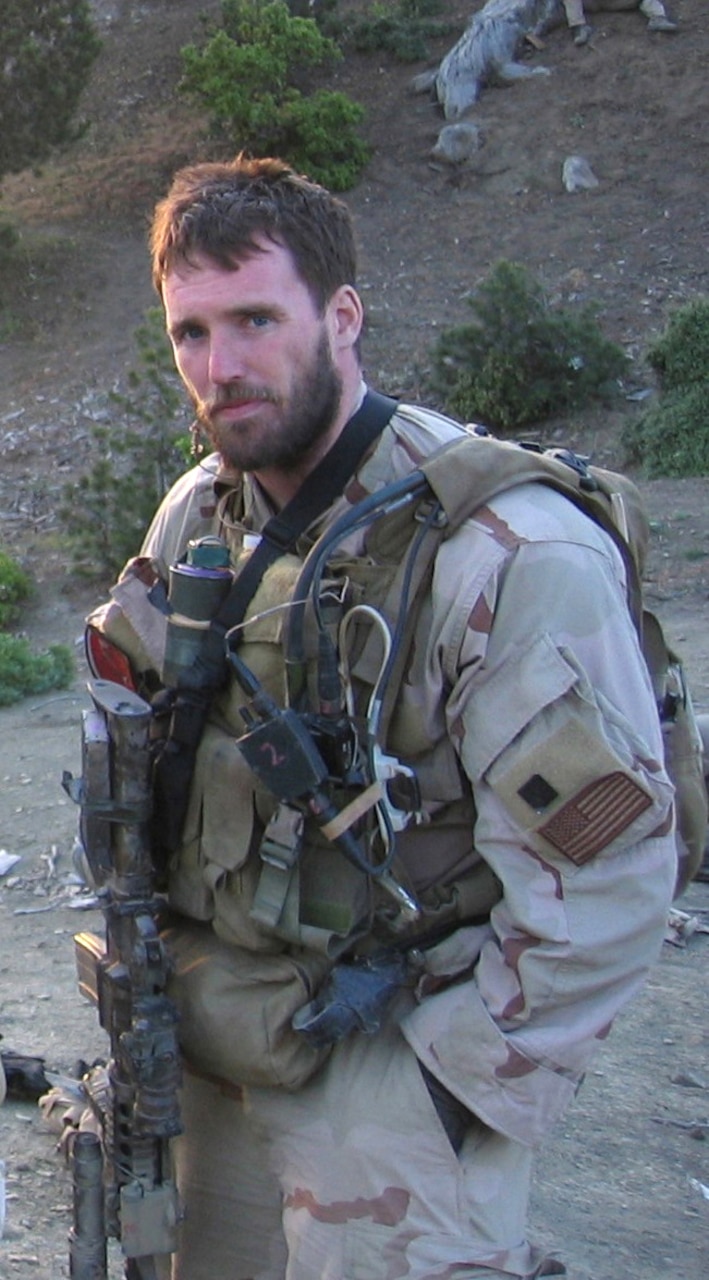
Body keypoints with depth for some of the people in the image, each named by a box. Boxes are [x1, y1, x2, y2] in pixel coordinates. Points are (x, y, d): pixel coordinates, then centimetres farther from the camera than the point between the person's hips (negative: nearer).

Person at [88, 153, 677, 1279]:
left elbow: (608, 877, -20)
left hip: (397, 1059, -6)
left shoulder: (512, 552, -21)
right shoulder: (196, 519, 2)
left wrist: (456, 1085, -15)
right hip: (212, 1054, 7)